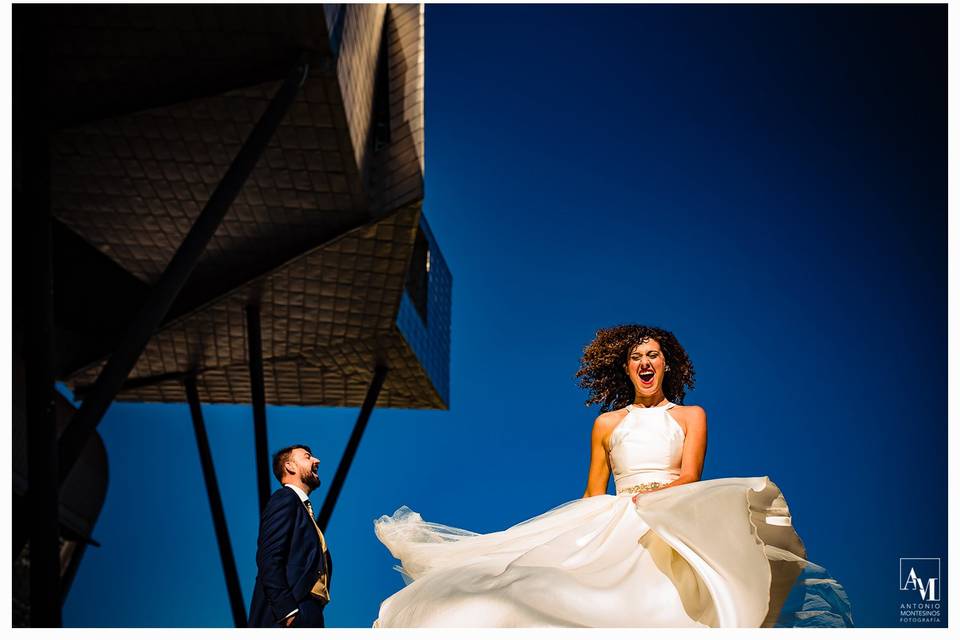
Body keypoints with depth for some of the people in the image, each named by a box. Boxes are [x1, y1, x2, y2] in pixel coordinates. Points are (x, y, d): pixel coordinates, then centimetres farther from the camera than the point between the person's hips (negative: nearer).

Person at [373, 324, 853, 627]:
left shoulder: (690, 416, 16)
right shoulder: (607, 423, 21)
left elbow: (689, 477, 0)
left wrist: (645, 500, -18)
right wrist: (580, 534, 2)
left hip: (673, 524, -2)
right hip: (612, 526, 2)